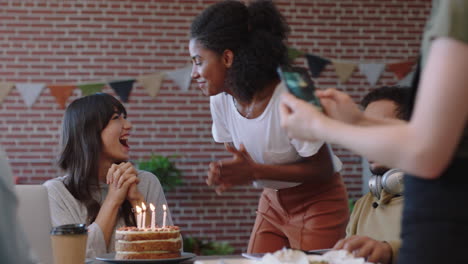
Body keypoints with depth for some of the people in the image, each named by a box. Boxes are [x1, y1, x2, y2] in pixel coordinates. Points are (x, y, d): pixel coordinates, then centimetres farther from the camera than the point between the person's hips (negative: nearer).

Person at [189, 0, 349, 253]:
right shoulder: (220, 101, -9)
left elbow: (323, 170, -20)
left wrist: (254, 171, -30)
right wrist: (227, 173, -20)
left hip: (319, 203, -6)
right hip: (273, 201, 6)